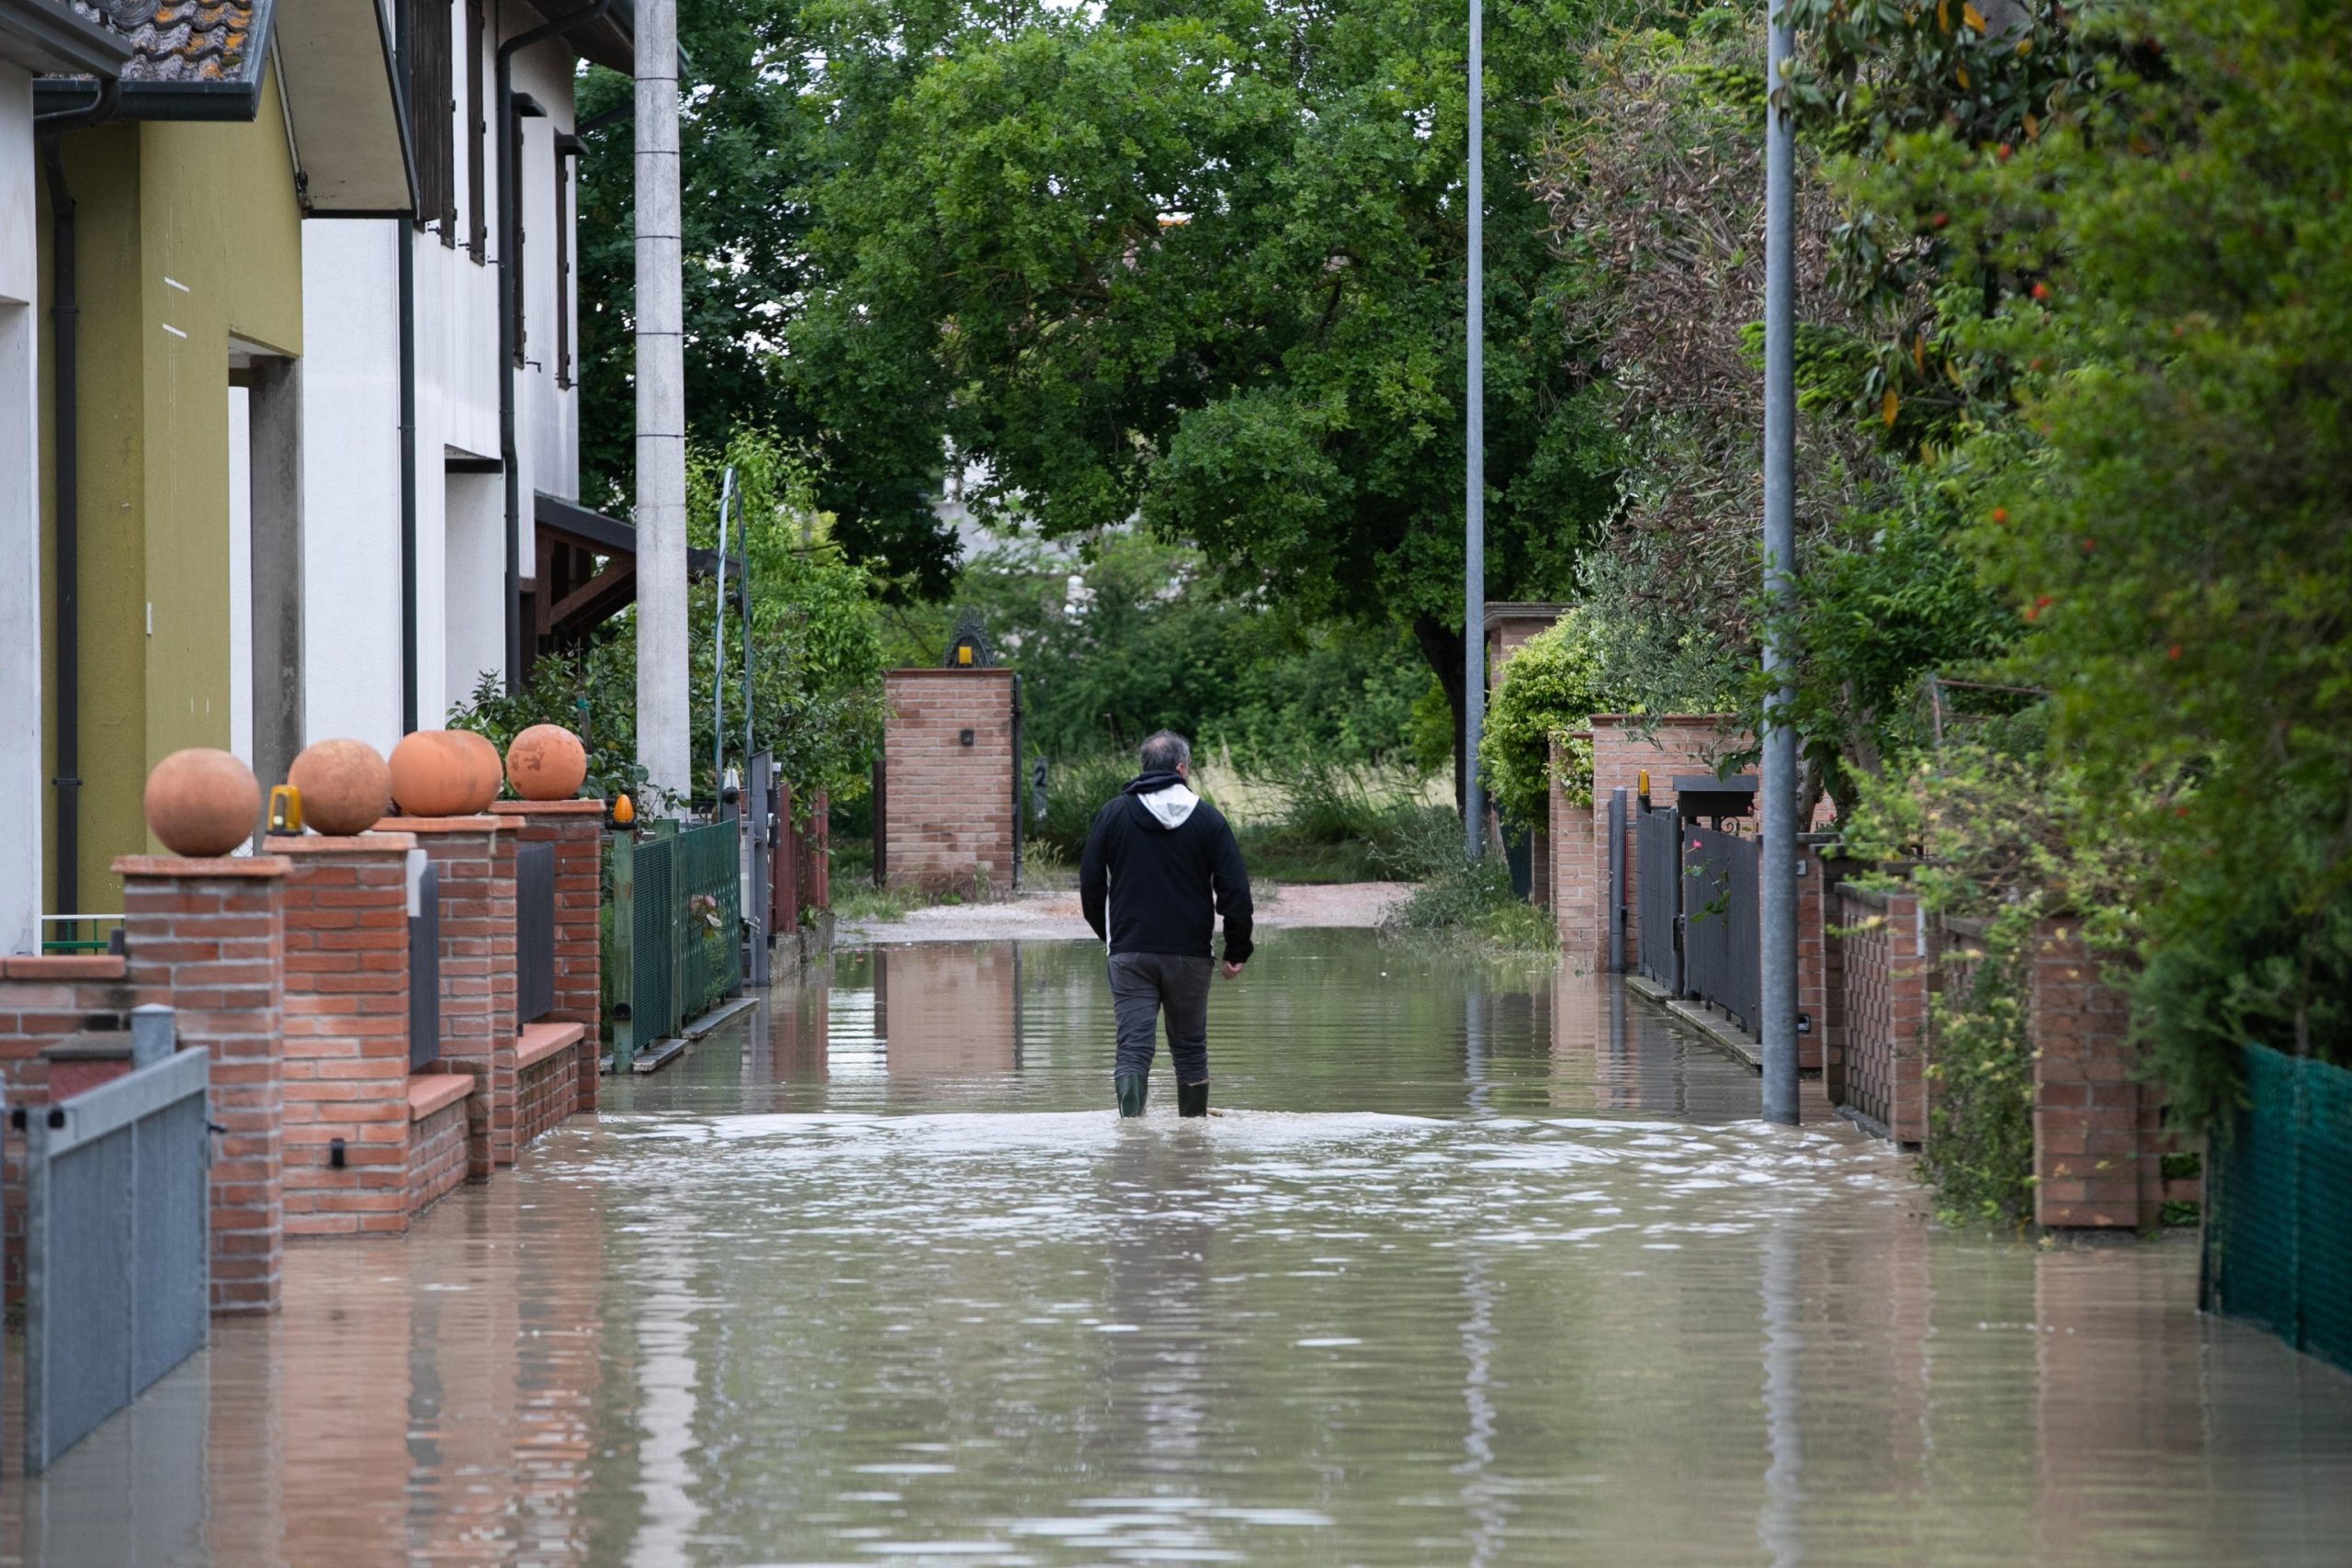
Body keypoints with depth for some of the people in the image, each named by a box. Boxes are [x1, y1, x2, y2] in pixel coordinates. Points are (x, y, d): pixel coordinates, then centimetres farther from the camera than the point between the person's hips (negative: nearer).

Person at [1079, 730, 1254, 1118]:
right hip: (1190, 953, 0)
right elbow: (1234, 890, -1)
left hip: (1129, 952, 0)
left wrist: (1108, 934, 19)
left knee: (1133, 1047, -5)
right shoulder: (1207, 818, 1)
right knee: (1190, 1047, 13)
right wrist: (1237, 950, 6)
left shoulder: (1113, 814, 3)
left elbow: (1090, 883, 5)